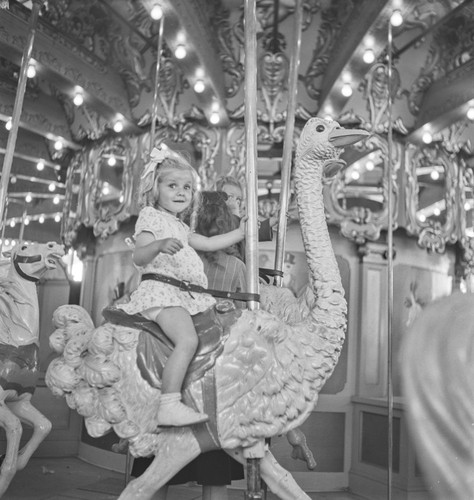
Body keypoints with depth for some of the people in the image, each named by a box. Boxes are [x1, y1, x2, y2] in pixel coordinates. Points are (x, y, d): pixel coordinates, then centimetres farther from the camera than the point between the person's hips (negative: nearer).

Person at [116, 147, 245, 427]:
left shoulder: (180, 227, 29)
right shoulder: (150, 216, 2)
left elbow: (209, 243, 31)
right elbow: (139, 257, -12)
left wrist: (241, 232, 29)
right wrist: (159, 245, -32)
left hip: (186, 295, 10)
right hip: (160, 288, -10)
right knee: (188, 340, -29)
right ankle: (169, 406, -33)